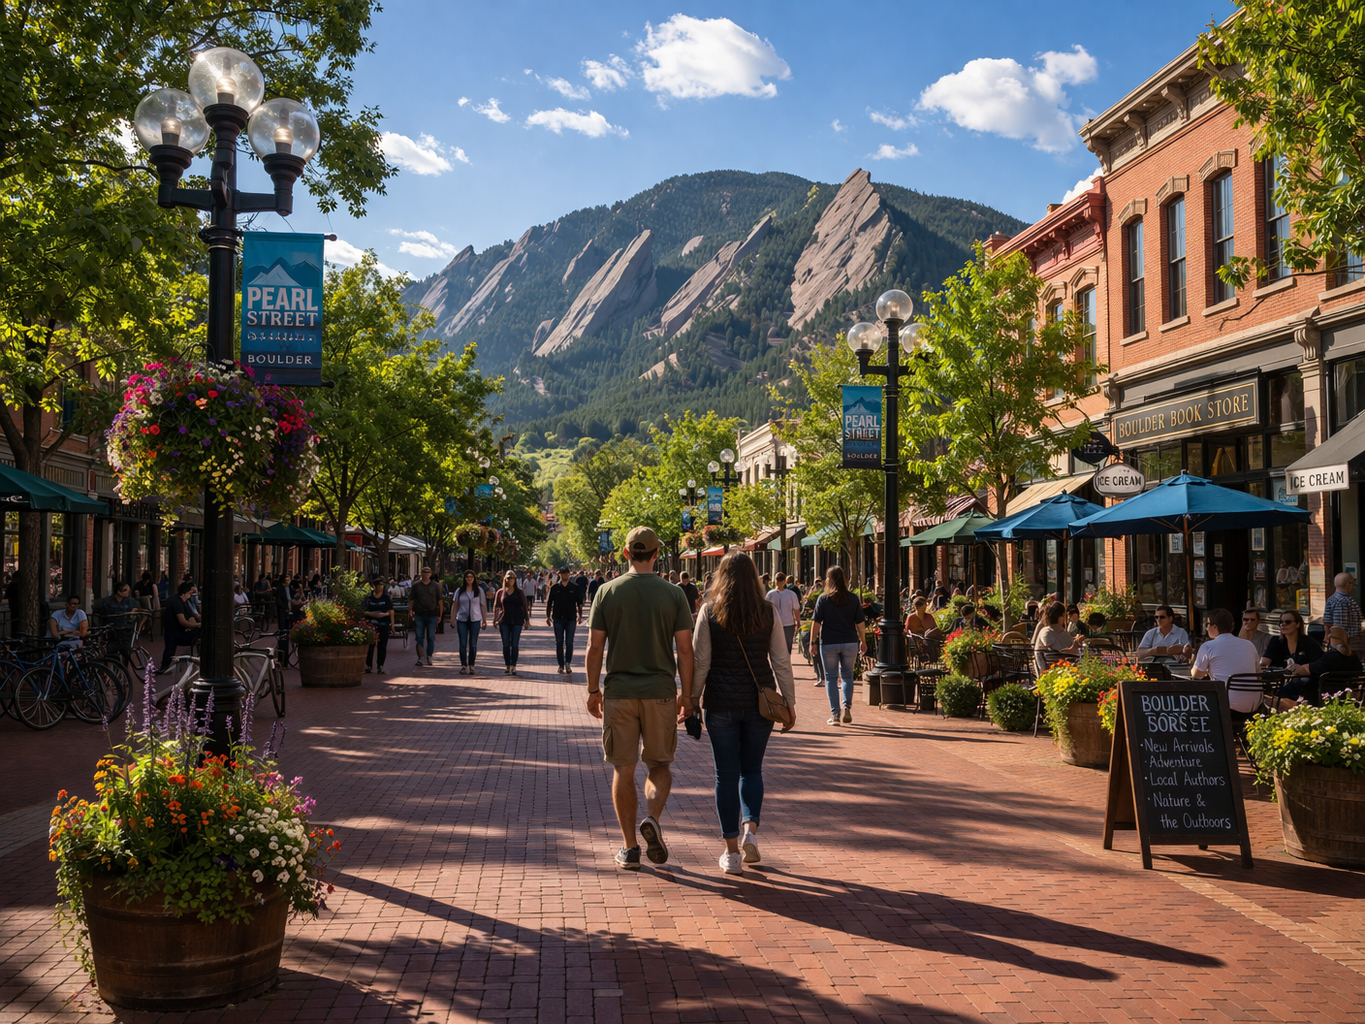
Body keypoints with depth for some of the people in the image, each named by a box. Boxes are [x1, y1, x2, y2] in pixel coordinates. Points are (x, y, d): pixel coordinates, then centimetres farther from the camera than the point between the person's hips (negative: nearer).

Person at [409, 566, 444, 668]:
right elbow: (411, 599, 9)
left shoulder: (435, 585, 6)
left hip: (432, 614, 0)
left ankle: (429, 656, 14)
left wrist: (440, 614, 3)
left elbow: (440, 600, 7)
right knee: (419, 637, 0)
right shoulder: (416, 585, 7)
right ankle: (420, 658, 3)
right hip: (419, 614, 0)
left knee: (431, 637, 4)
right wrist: (410, 610, -3)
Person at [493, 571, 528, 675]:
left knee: (515, 645, -2)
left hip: (517, 621, -1)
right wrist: (495, 620, 2)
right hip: (504, 621, 1)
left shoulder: (520, 592, 4)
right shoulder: (500, 592, 6)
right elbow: (496, 606, 10)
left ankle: (513, 666, 2)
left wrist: (526, 619, 2)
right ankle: (507, 666, 11)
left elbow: (525, 606, 6)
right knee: (506, 645, 4)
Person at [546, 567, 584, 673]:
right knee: (559, 643, 4)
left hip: (571, 619, -1)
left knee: (569, 643, -4)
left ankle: (568, 663, 1)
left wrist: (580, 616, -2)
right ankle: (561, 665, 10)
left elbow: (579, 603, 8)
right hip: (558, 619, 1)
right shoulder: (554, 588, 5)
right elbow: (549, 603, 8)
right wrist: (548, 616, 1)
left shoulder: (574, 588, 5)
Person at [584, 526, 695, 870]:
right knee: (660, 765, 15)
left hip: (618, 692, 0)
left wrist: (593, 690, 7)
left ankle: (630, 848, 10)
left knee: (624, 771, 8)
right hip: (660, 692, 0)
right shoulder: (673, 594, -2)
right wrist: (687, 693, 6)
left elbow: (595, 647, -2)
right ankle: (652, 819, -10)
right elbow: (685, 649, -3)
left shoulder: (607, 592, -1)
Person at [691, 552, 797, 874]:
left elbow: (700, 662, -5)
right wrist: (789, 703, 7)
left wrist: (692, 699, 4)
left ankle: (732, 853, 7)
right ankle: (750, 832, -2)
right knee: (752, 769, 17)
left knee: (726, 774, 6)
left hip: (721, 702, -1)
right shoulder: (769, 612, -1)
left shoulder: (709, 612, -4)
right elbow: (782, 663, 0)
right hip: (760, 701, 1)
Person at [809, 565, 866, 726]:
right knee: (847, 675, 17)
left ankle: (835, 714, 3)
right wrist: (863, 641, 14)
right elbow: (860, 622, 3)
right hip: (850, 642, 2)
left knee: (831, 677, 5)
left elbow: (816, 622, -6)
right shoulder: (853, 598, 1)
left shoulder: (823, 599, -5)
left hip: (828, 643, -2)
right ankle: (847, 707, 4)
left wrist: (813, 641, 2)